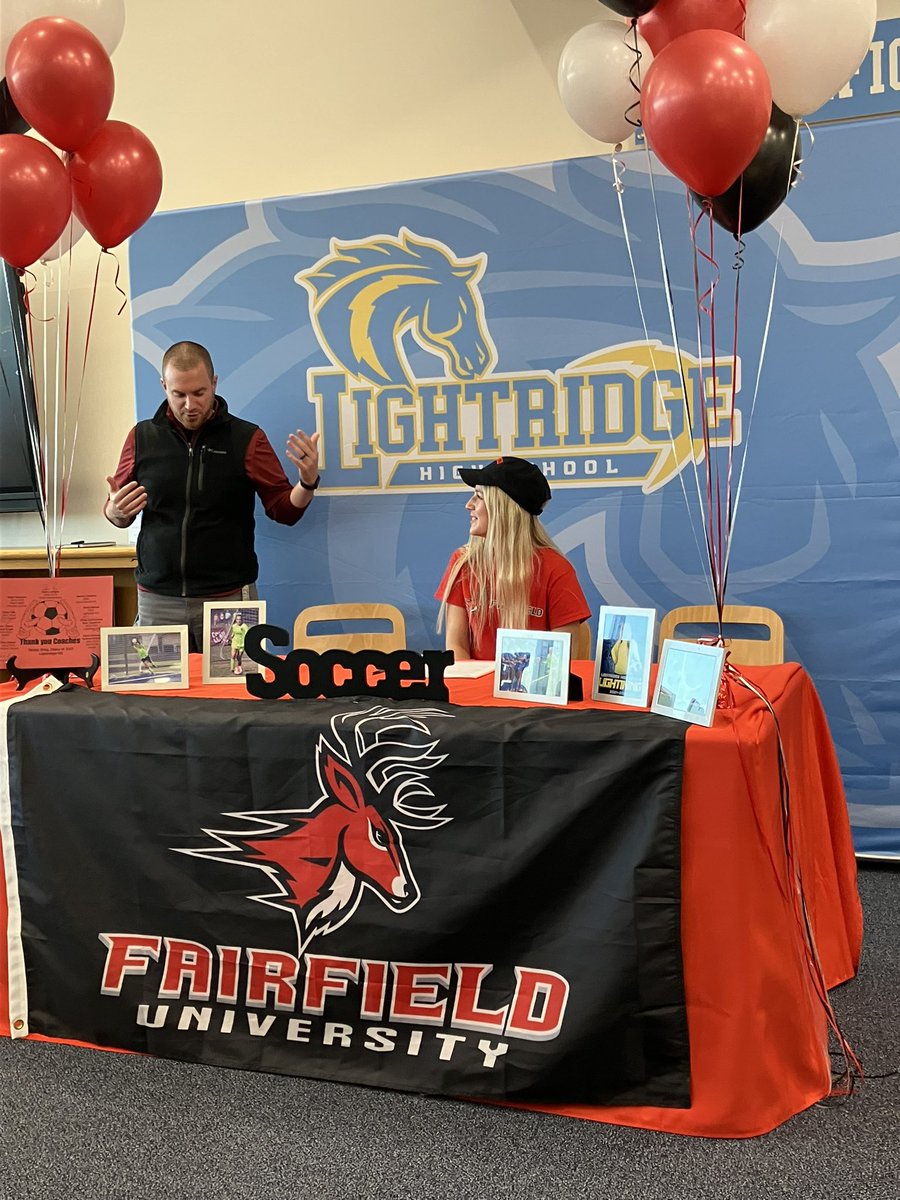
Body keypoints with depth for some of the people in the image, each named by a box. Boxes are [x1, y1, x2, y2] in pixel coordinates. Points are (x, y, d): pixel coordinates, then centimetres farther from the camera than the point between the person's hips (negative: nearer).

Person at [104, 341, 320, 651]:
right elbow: (116, 509, 16)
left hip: (229, 598, -2)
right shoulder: (142, 437, 6)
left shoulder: (246, 438, 1)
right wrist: (115, 511, -7)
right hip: (156, 599, 2)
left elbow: (284, 509, 1)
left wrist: (307, 483, -19)